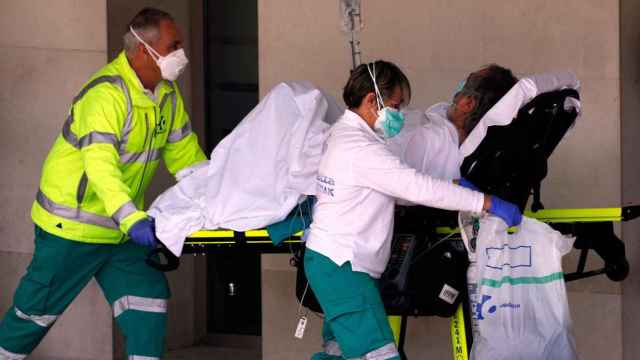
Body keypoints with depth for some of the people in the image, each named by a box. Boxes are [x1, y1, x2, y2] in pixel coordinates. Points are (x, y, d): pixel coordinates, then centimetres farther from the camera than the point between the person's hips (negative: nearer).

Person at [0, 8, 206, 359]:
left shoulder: (167, 93, 3)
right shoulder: (107, 93, -25)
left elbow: (186, 156, 12)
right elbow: (99, 163, -37)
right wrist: (132, 220, -49)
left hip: (123, 226, 8)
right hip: (72, 225, -8)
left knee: (148, 300, -2)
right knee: (37, 310, 3)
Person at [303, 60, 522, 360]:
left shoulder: (341, 134, 13)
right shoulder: (361, 149, -20)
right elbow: (419, 187, -24)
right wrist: (489, 204, -21)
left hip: (330, 262, 11)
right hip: (342, 267, -11)